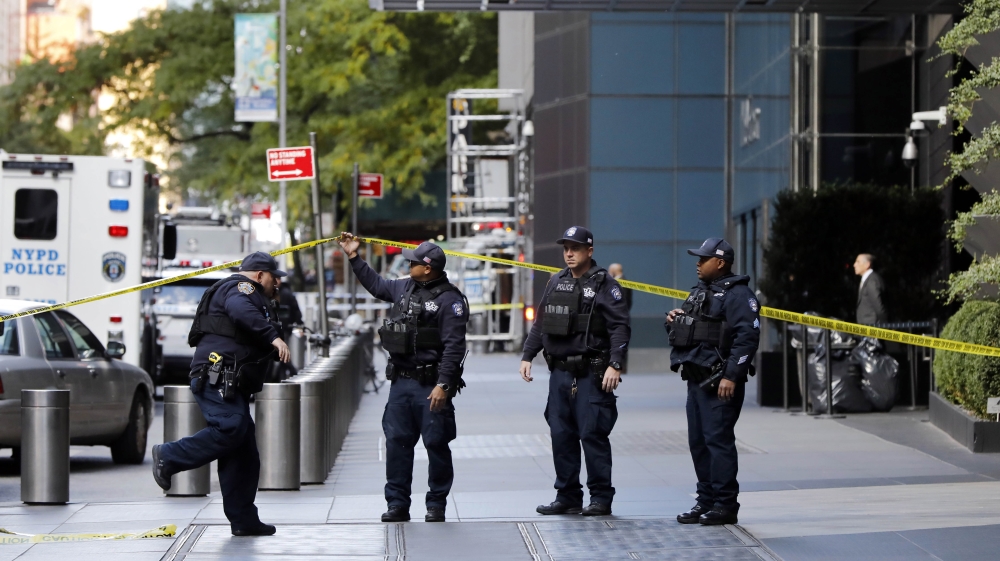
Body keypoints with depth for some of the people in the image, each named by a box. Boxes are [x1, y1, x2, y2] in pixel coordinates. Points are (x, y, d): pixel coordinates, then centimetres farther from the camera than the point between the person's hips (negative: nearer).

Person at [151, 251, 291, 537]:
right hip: (217, 376, -11)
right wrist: (273, 336, -29)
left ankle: (243, 519, 2)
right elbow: (241, 311, -25)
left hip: (231, 385, 11)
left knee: (243, 453, 4)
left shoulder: (250, 297, 33)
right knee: (231, 428, -29)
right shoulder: (241, 287, 0)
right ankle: (169, 457, -15)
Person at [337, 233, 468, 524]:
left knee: (436, 444, 0)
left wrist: (443, 385, -21)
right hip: (401, 382, 7)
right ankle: (397, 504, 12)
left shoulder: (449, 300, -12)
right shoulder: (404, 288, 12)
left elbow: (454, 346, -16)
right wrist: (354, 258, 32)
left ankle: (436, 504, 10)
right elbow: (375, 285, 33)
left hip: (431, 387, -7)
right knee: (396, 442, 6)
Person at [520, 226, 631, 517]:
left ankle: (601, 498, 1)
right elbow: (540, 325, 20)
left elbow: (620, 327, -11)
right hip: (560, 372, 6)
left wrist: (615, 365, -20)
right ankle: (568, 497, 14)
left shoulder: (604, 285, -4)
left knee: (592, 434, -6)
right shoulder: (556, 284, 14)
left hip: (592, 374, -6)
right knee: (561, 435, 7)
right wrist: (527, 356, 11)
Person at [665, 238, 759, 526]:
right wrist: (673, 323, 6)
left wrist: (732, 376, -24)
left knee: (718, 439, -9)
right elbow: (687, 333, 29)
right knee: (698, 442, 10)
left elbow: (748, 336, -19)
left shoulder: (737, 294, -10)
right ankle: (706, 500, 17)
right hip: (696, 379, 9)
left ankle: (725, 505, -4)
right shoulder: (699, 292, 20)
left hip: (720, 381, -9)